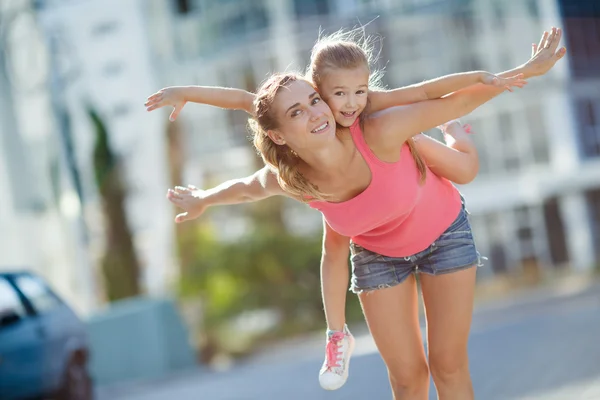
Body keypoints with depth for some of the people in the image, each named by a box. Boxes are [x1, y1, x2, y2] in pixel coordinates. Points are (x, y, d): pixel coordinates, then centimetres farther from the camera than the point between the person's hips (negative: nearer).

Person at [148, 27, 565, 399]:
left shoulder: (377, 134, -38)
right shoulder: (288, 180, -27)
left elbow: (456, 102, -28)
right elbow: (250, 187, -3)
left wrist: (529, 69, -28)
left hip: (444, 231, -2)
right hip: (378, 254, 2)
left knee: (449, 366, 2)